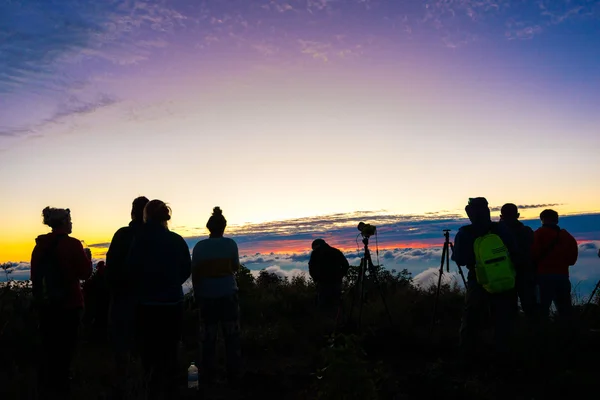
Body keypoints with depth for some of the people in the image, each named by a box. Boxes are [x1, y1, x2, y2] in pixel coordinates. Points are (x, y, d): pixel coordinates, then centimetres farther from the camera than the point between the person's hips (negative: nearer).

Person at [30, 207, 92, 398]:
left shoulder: (40, 245, 3)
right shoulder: (72, 244, -14)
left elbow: (35, 275, 10)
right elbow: (85, 273, -9)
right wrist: (87, 258, 8)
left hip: (45, 302, 6)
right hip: (68, 302, -6)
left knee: (48, 343, 17)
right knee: (65, 345, 5)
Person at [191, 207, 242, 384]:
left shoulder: (199, 246, -3)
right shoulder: (230, 244, -4)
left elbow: (194, 273, -1)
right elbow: (236, 267, 6)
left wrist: (196, 294, 9)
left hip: (207, 296, 0)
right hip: (228, 294, 0)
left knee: (208, 337, 8)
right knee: (232, 336, 8)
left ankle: (209, 374, 10)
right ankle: (234, 373, 10)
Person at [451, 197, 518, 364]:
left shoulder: (464, 234, -11)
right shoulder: (501, 229, -10)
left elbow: (459, 260, -4)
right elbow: (514, 253, -4)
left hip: (477, 282, 0)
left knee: (471, 319, 13)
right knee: (503, 319, 13)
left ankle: (468, 354, 18)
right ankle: (501, 354, 15)